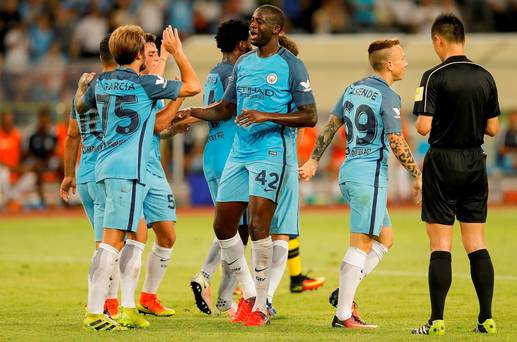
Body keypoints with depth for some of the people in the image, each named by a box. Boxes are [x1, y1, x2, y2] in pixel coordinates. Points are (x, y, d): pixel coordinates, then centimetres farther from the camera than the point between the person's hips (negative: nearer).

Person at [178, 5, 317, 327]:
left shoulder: (291, 65, -7)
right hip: (239, 153, 7)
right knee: (223, 226, 6)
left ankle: (261, 307, -4)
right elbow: (225, 109, 22)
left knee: (258, 227, -13)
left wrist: (266, 117, -21)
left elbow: (309, 117, -11)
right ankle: (248, 294, 21)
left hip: (271, 153, -7)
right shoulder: (243, 63, 14)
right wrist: (192, 112, 4)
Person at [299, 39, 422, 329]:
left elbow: (331, 126, 17)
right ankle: (343, 315, -8)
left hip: (349, 173, 9)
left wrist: (314, 160, 23)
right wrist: (418, 176, -4)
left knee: (385, 239, 17)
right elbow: (397, 144, -14)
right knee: (361, 245, -7)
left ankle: (345, 293, 8)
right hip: (370, 175, -9)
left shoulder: (353, 88, 13)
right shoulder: (388, 97, -11)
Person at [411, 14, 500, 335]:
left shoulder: (434, 77, -12)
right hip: (476, 164, 4)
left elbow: (424, 127, -17)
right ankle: (487, 318, 5)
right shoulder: (485, 77, 4)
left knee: (441, 244, -2)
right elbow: (493, 128, 6)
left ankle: (437, 320, -4)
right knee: (476, 243, 8)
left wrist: (419, 121, 5)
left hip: (442, 163, -4)